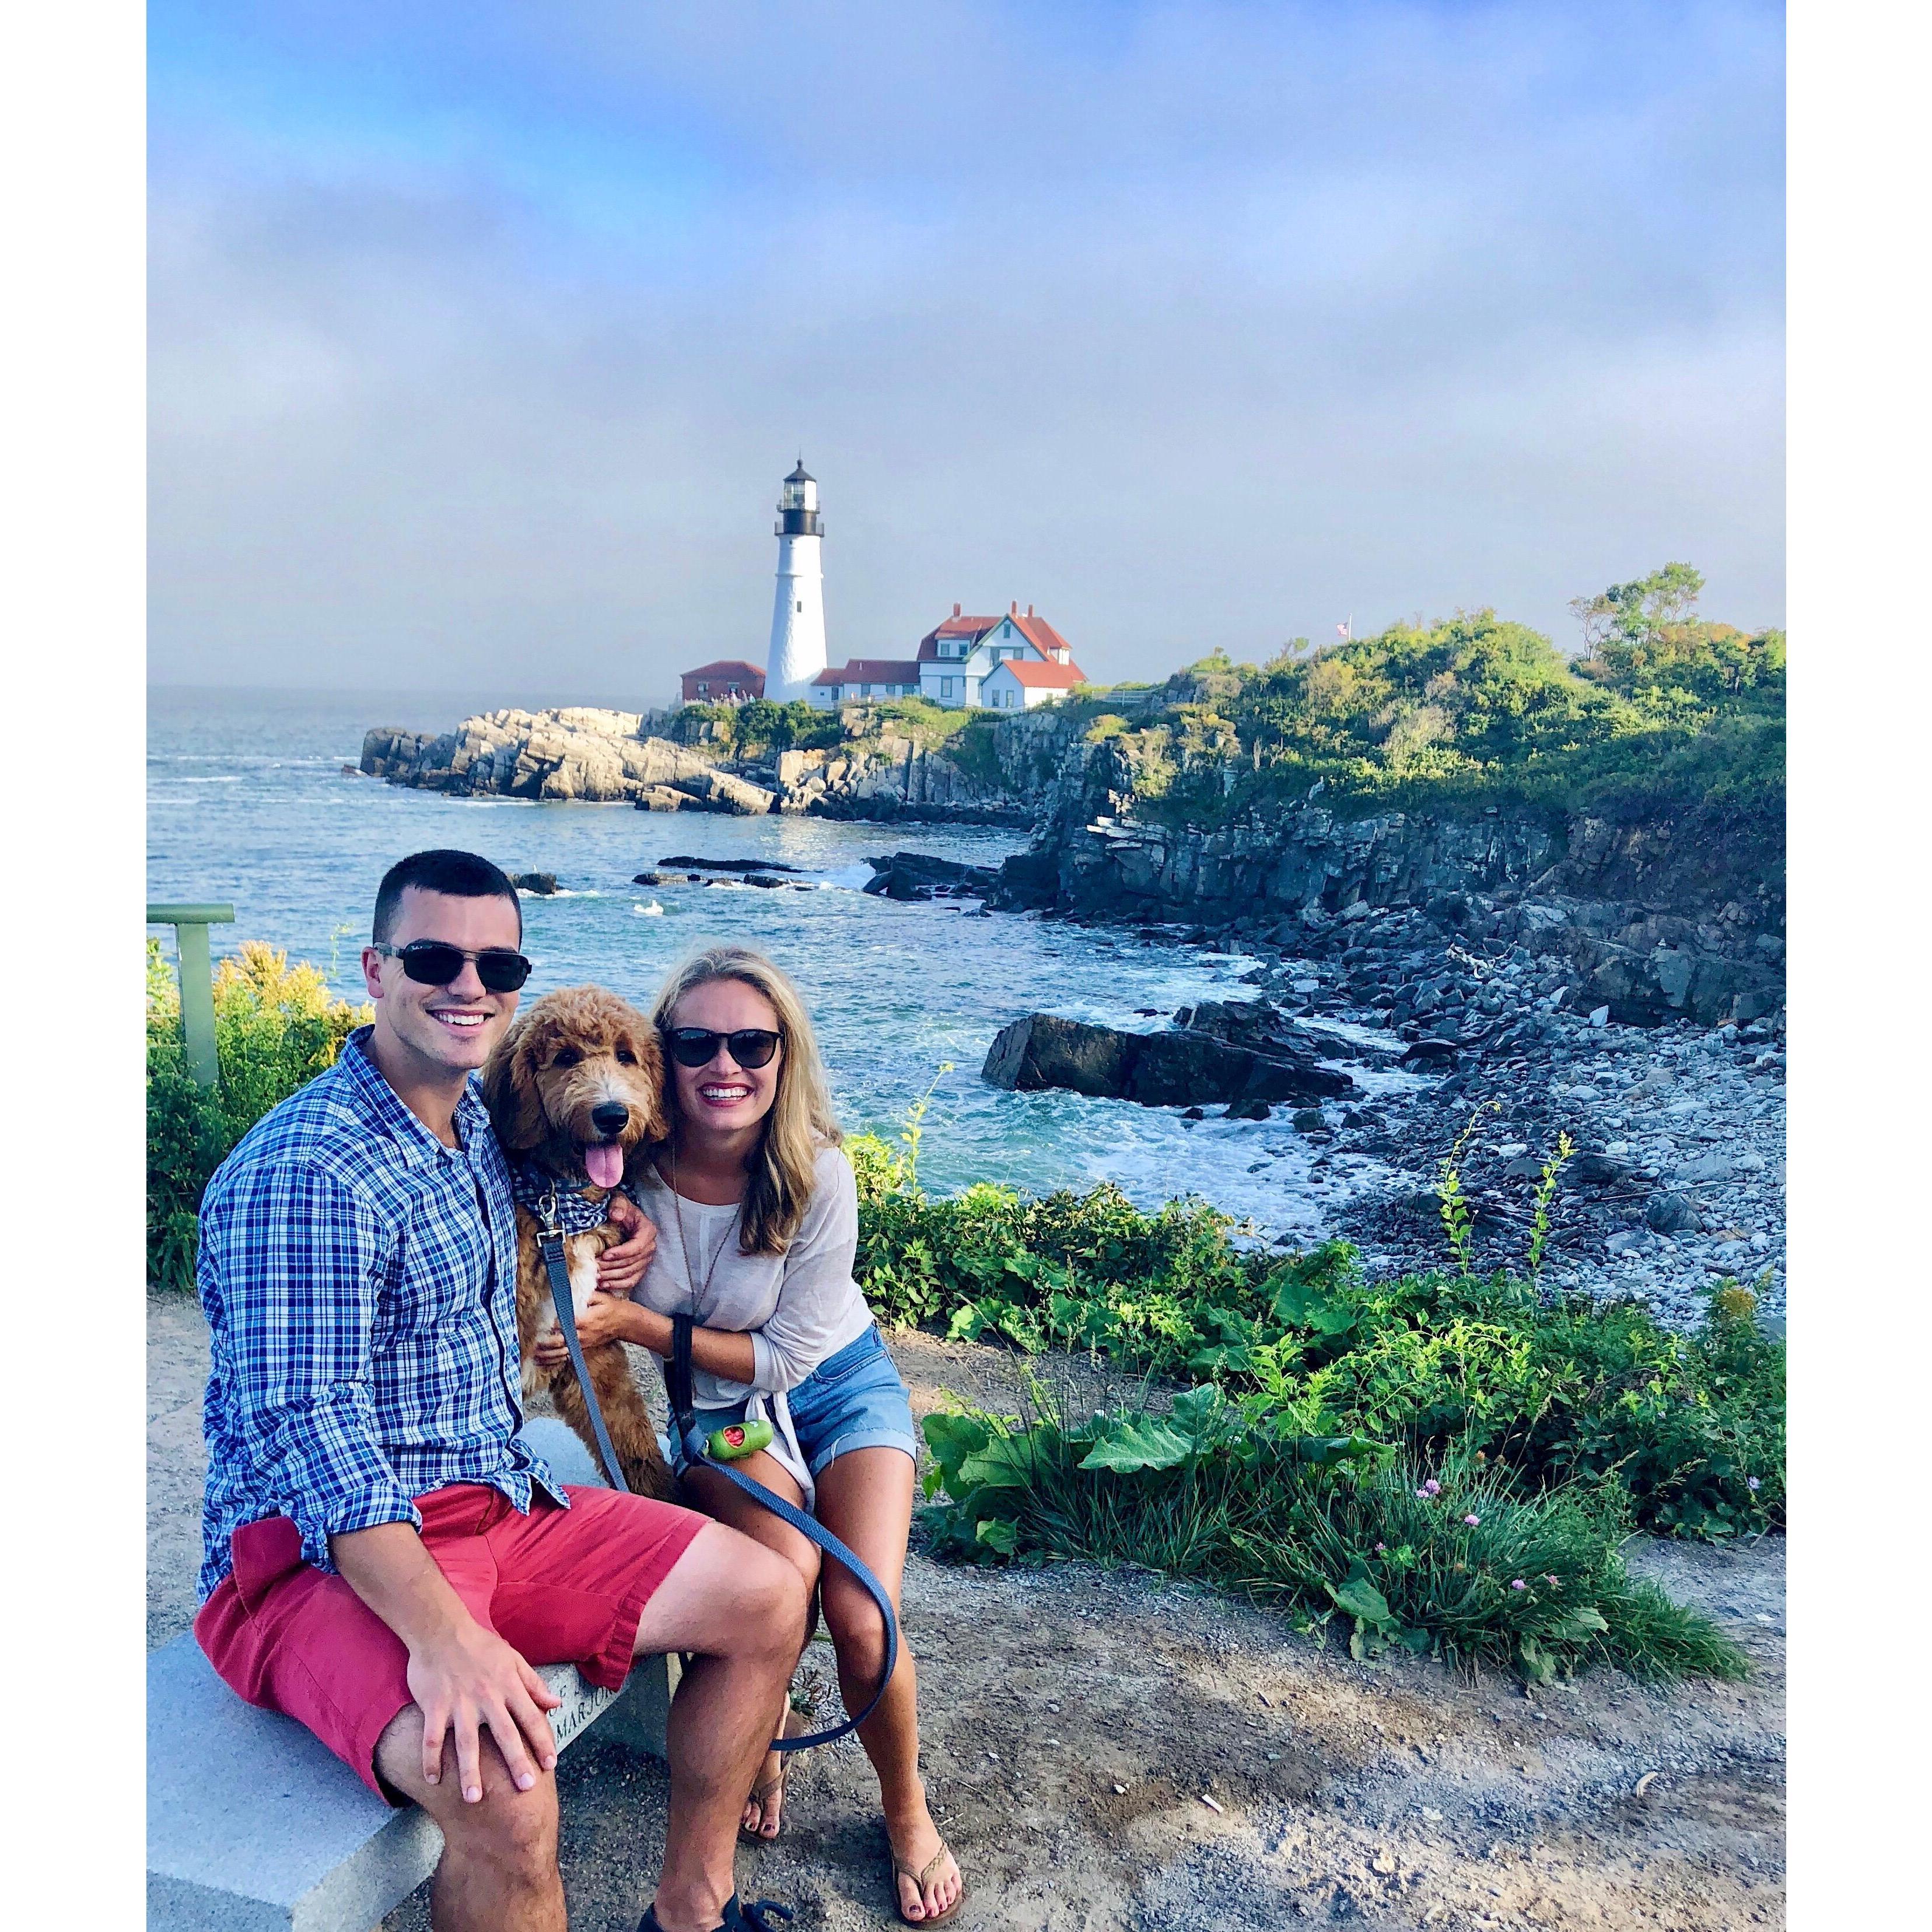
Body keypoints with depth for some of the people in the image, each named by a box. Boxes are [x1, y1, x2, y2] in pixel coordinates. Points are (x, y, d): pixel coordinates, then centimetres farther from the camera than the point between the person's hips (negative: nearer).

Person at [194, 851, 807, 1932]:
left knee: (766, 1597, 2)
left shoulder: (480, 1119, 9)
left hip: (502, 1506, 9)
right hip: (323, 1555, -8)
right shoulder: (306, 1171, -20)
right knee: (501, 1791, -34)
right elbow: (308, 1430, -27)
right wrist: (441, 1635, -37)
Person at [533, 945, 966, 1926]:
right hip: (715, 1409, 1)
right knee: (783, 1564, -28)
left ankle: (908, 1811, 13)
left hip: (839, 1384, -1)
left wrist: (638, 1324, -27)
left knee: (860, 1617, -18)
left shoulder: (817, 1175, -26)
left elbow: (786, 1357, -19)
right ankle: (764, 1745, 7)